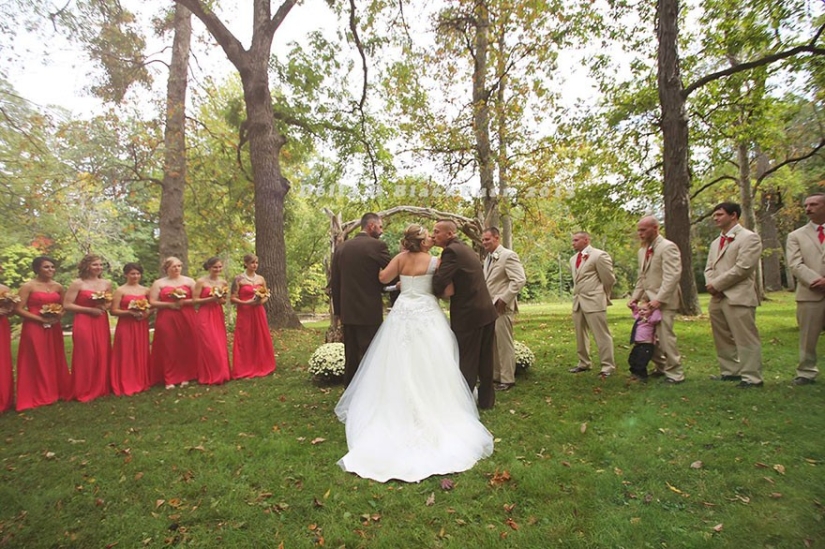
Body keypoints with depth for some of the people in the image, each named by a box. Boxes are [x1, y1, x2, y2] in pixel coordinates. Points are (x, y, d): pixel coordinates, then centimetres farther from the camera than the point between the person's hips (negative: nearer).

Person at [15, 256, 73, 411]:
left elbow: (64, 306, 18)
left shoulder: (58, 287, 8)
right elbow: (18, 309, -11)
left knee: (55, 361, 9)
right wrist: (41, 319, -17)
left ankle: (56, 391, 20)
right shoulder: (28, 286, -6)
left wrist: (59, 315, -3)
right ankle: (37, 396, 11)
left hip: (54, 329, 5)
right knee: (37, 362, 1)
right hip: (34, 328, -5)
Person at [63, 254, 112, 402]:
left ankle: (101, 388, 19)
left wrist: (105, 307, -1)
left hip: (101, 323, 5)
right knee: (86, 356, -3)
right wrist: (89, 309, -15)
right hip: (84, 323, -5)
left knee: (102, 355, 7)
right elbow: (67, 305, -9)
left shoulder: (107, 283, 9)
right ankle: (84, 391, 8)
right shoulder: (77, 283, -5)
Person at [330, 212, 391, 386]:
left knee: (351, 357, 15)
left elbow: (334, 282, 10)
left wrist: (338, 309, 15)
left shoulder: (341, 247, 8)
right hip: (369, 312, -6)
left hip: (347, 311, 6)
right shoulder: (377, 246, -10)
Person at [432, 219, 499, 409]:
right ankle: (486, 399, 29)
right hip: (487, 310, 9)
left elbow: (439, 285, -22)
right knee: (485, 360, 17)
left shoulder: (451, 251, -15)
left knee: (466, 361, 3)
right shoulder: (465, 248, 14)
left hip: (468, 314, -9)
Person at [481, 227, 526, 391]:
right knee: (492, 344, 14)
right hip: (489, 307, 8)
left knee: (504, 344, 0)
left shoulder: (508, 255, -11)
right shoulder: (488, 258, 16)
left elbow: (520, 280, -19)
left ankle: (507, 379, 10)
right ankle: (495, 376, 25)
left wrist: (503, 300, -20)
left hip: (502, 308, -8)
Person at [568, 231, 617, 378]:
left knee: (601, 335, -3)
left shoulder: (599, 255, -9)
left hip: (594, 301, -8)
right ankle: (584, 363, 27)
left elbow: (609, 279, -5)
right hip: (578, 301, 8)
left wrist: (603, 295, 6)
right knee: (580, 334, 15)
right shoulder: (573, 259, 14)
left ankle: (607, 367, 6)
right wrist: (578, 294, 17)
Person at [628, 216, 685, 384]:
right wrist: (635, 297, 8)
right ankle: (661, 367, 25)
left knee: (665, 337, -8)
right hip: (650, 301, 8)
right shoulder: (642, 251, 14)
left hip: (664, 301, -8)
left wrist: (659, 299, -24)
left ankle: (675, 373, 5)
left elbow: (672, 276, -19)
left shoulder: (668, 247, -11)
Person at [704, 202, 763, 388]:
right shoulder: (716, 242, 21)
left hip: (738, 296, -8)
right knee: (722, 338, 13)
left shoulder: (749, 237, -4)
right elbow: (709, 268, 17)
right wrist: (710, 284, -4)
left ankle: (751, 377, 3)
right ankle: (731, 371, 24)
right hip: (717, 298, 8)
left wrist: (717, 284, -12)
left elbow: (742, 267, -15)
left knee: (745, 338, -4)